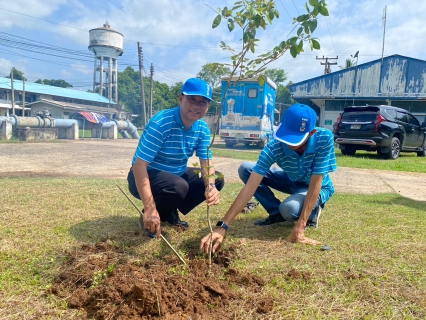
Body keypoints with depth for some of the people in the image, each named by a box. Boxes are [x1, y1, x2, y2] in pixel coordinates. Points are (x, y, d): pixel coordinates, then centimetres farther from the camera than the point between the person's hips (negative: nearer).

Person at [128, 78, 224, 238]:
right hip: (147, 176, -7)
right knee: (179, 187, -36)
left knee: (217, 180, -3)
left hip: (177, 175, 7)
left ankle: (171, 213, 9)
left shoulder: (203, 128, -6)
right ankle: (148, 218, -5)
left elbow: (207, 163, -7)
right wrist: (150, 209, -38)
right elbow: (139, 165, -32)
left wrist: (210, 186, -32)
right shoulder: (161, 122, -28)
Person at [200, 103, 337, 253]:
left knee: (289, 208, -36)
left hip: (318, 188, -3)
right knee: (245, 169, -16)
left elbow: (315, 184, -33)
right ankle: (277, 213, -1)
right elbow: (250, 187, -35)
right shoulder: (274, 147, -31)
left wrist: (299, 227, -40)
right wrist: (222, 226, -42)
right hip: (292, 180, 4)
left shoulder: (324, 138, -35)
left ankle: (313, 211, 0)